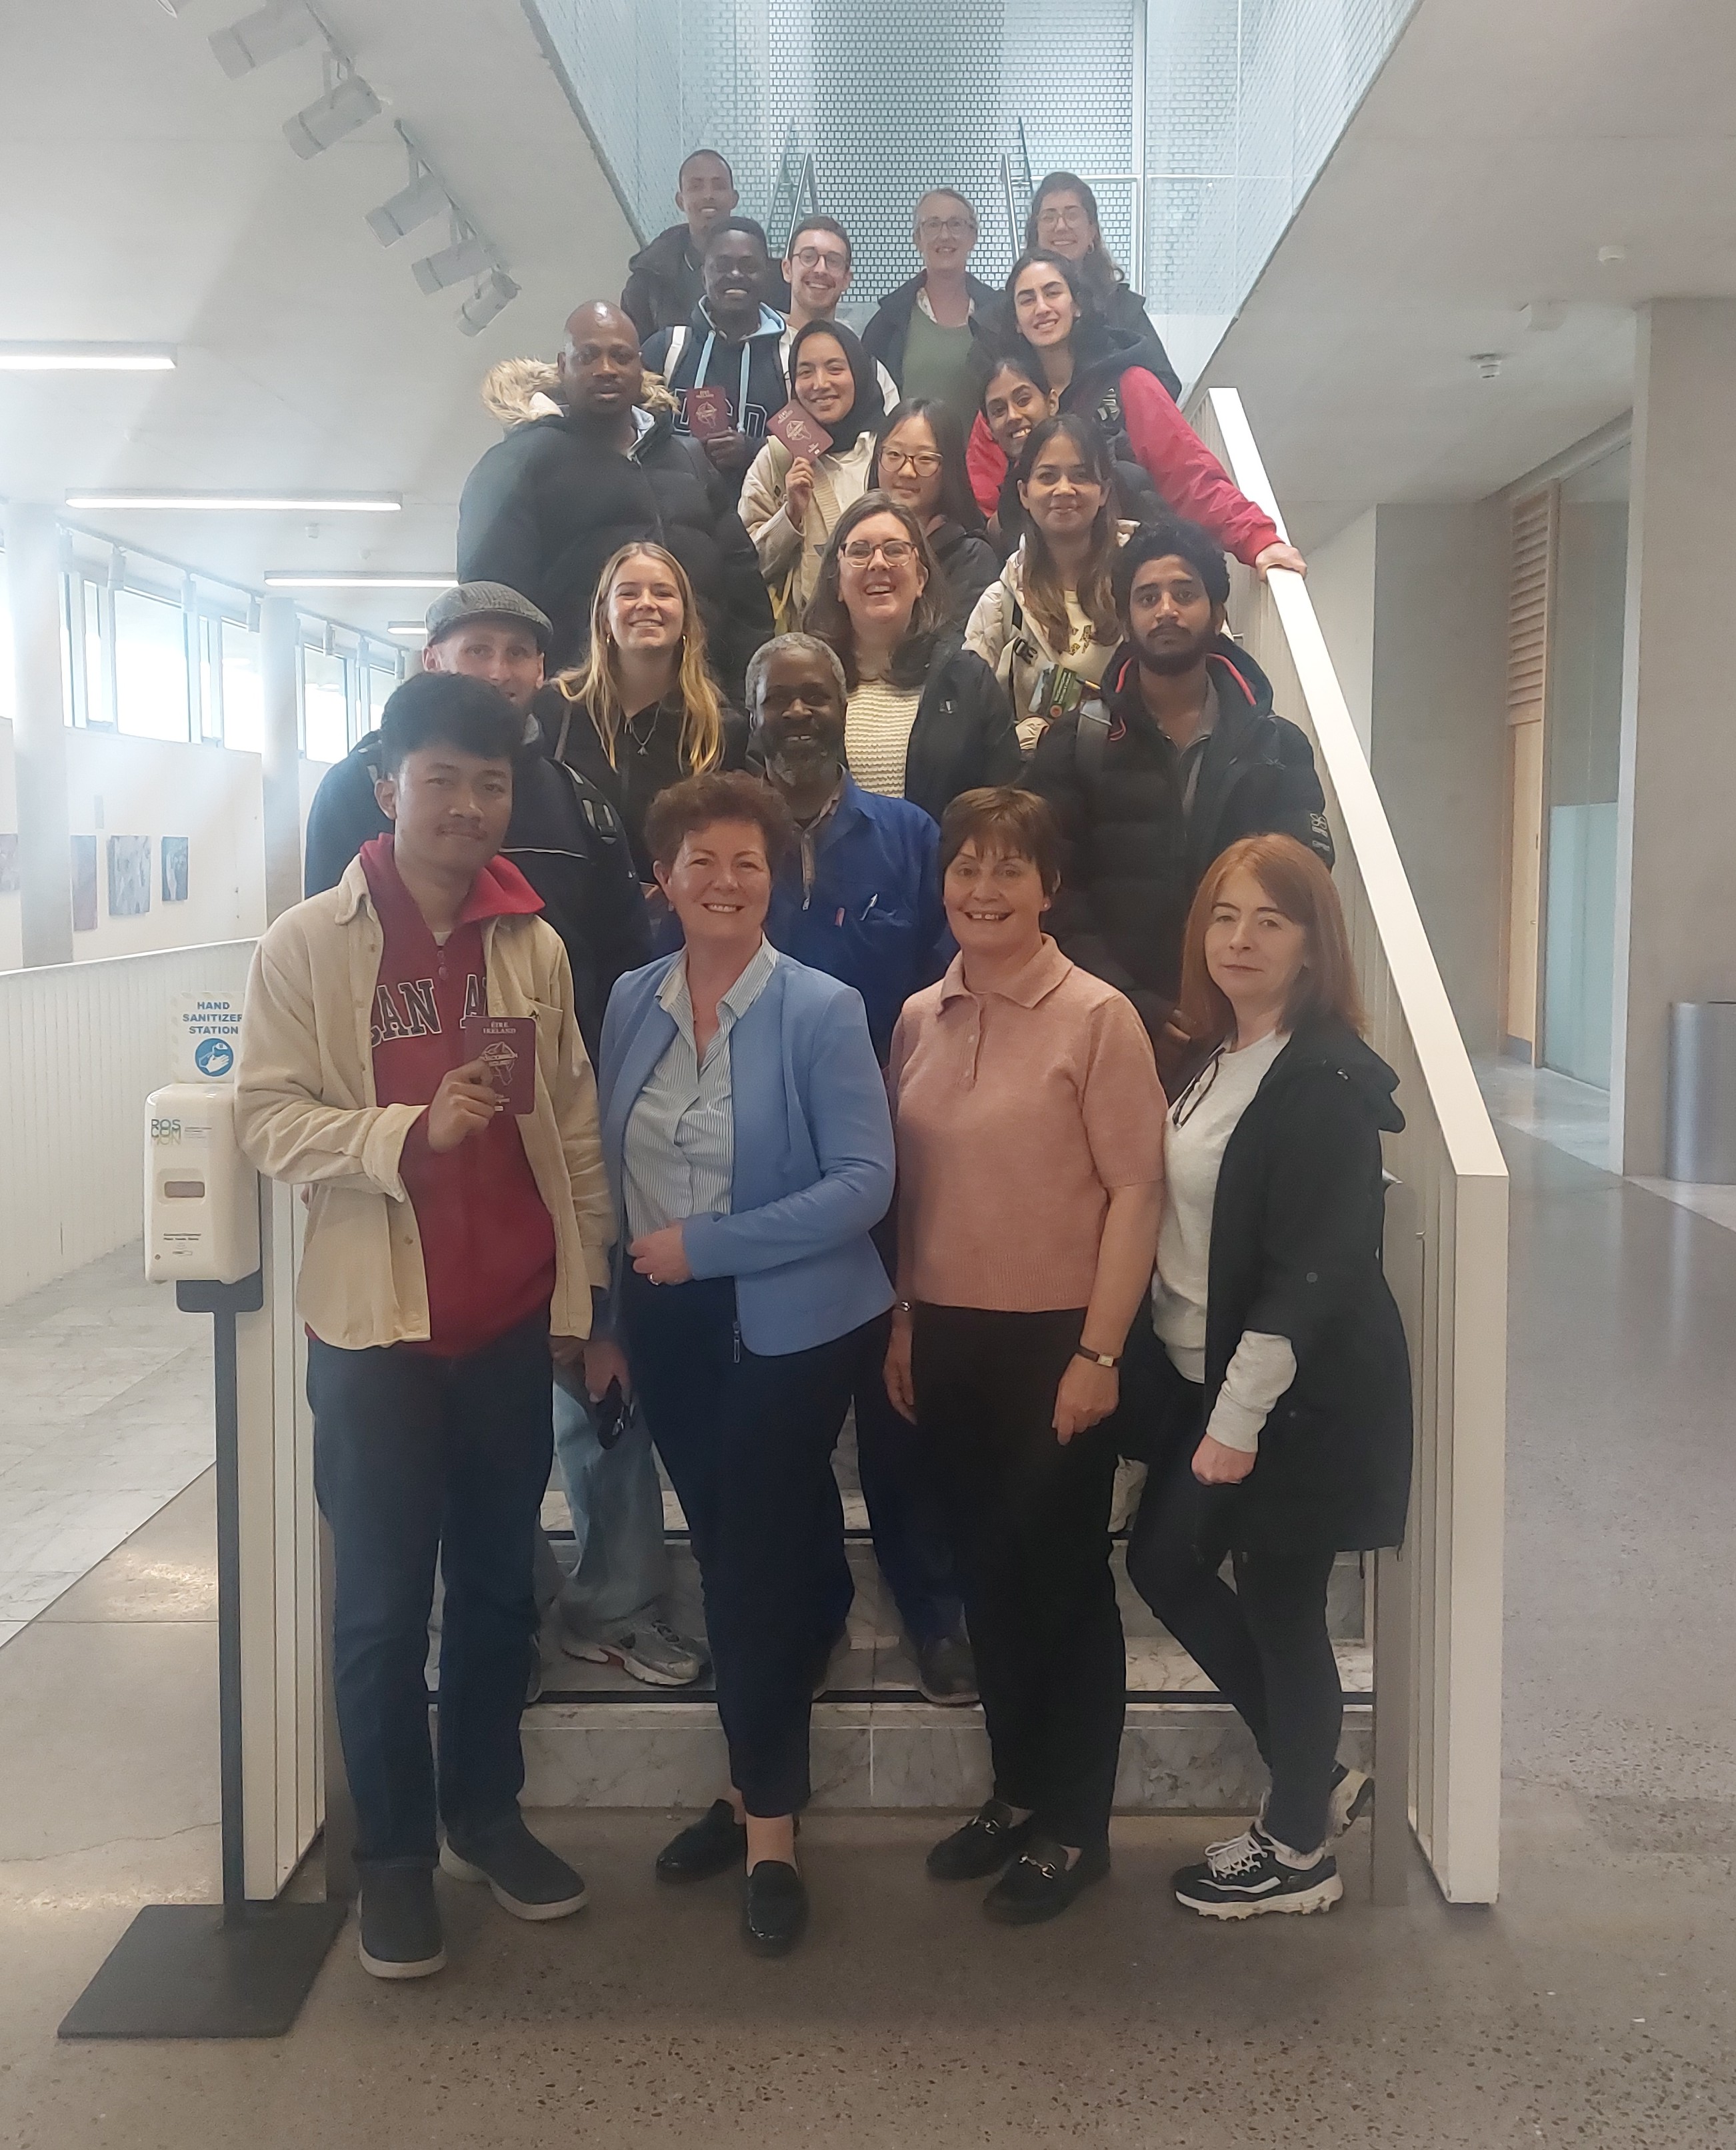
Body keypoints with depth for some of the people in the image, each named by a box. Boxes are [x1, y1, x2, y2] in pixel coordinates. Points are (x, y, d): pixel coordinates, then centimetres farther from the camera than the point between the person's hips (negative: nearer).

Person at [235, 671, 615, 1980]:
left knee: (500, 1587, 15)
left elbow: (576, 1131, 7)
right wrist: (412, 1130, -24)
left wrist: (585, 1291, 7)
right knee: (384, 1605, 6)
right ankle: (394, 1855, 24)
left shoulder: (535, 946, 4)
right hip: (376, 1326, -3)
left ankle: (485, 1813, 34)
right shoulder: (307, 946, -5)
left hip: (513, 1322, 3)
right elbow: (268, 1117, -10)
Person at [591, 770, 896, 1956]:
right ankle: (759, 1779, 33)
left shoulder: (820, 1012, -12)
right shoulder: (633, 1003, 3)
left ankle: (770, 1824, 16)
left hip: (787, 1326, -5)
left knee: (762, 1563, 1)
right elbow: (608, 1172, 9)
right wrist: (603, 1317, 7)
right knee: (727, 1553, 16)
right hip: (667, 1324, 5)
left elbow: (864, 1181, -17)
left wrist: (706, 1244, -19)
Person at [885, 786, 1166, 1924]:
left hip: (1057, 1339, -5)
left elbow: (1136, 1189, -12)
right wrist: (902, 1325, 9)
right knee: (988, 1571, 14)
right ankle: (1017, 1793, 31)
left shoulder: (1097, 1015, -10)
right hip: (949, 1338, 5)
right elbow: (909, 1186, 12)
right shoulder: (920, 1019, 7)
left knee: (1063, 1576, 6)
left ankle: (1074, 1827, 21)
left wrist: (1098, 1351, -14)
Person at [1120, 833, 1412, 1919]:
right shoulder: (1213, 1057, 8)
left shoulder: (1327, 1079, -18)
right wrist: (1210, 1399, 7)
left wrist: (1241, 1417, -21)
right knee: (1166, 1562, 15)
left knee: (1281, 1606, 4)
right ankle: (1320, 1777, 32)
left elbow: (1314, 1269, -21)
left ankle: (1299, 1850, 26)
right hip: (1204, 1375, 9)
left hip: (1299, 1393, -9)